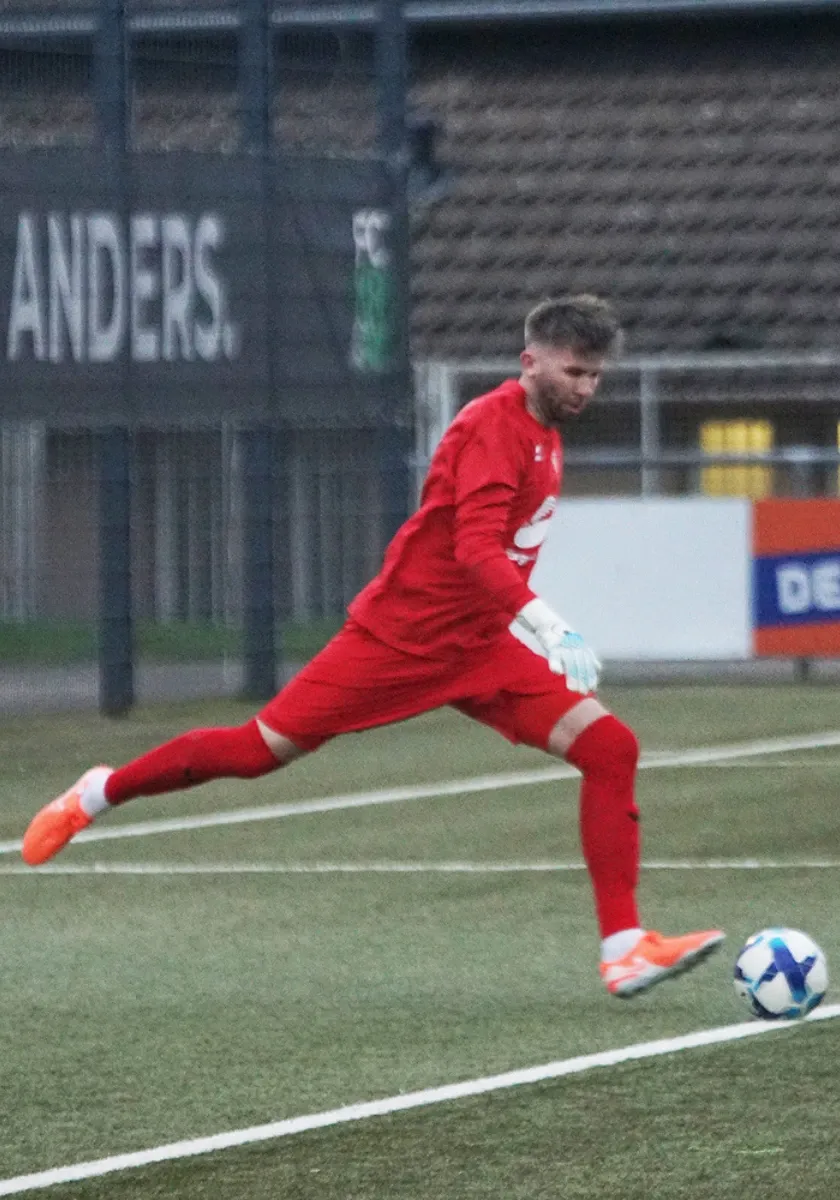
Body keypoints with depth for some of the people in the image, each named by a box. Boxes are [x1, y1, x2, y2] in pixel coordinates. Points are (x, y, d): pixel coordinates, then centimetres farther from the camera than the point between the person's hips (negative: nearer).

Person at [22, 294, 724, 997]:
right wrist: (547, 623, -44)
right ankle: (101, 794, 24)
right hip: (399, 638, -7)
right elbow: (475, 548, -32)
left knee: (609, 748, -11)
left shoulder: (546, 432, 10)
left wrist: (544, 635, 25)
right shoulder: (494, 426, -18)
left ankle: (625, 949, -13)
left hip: (479, 648, 8)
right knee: (263, 750, -2)